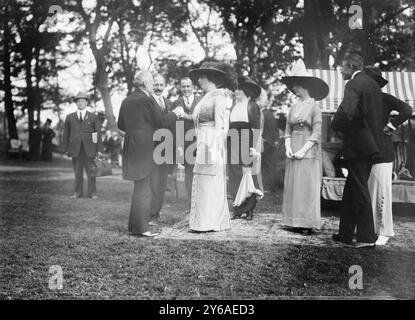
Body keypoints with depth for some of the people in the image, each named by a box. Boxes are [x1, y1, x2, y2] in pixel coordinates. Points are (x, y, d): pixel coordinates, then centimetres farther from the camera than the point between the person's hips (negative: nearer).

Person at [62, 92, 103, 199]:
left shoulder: (93, 117, 8)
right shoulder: (70, 117, 12)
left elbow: (98, 133, 4)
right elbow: (66, 134, 11)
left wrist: (99, 149, -3)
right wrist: (66, 149, 4)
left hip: (89, 148, -1)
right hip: (75, 149, 1)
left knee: (91, 171, -2)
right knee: (77, 172, 3)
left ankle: (92, 193, 5)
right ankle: (78, 193, 11)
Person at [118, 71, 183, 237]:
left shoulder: (127, 100, 12)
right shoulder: (147, 99, -12)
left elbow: (121, 125, 17)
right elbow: (161, 122, -11)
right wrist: (174, 114, 5)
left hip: (131, 146, 8)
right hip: (144, 147, -8)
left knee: (141, 187, 16)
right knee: (143, 188, -4)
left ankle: (135, 225, 21)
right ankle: (140, 228, -1)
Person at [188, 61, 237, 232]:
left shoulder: (219, 97, -8)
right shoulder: (206, 97, 17)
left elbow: (221, 126, -14)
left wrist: (215, 150, -18)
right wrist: (198, 146, 15)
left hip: (213, 145, -8)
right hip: (202, 146, 8)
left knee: (211, 184, -4)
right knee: (201, 185, 9)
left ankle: (212, 223, 4)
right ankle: (203, 221, 16)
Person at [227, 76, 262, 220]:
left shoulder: (252, 106, 1)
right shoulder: (233, 107, 17)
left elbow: (256, 128, -5)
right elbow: (229, 127, 17)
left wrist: (253, 146, -13)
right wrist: (226, 144, 10)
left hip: (246, 142, -5)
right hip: (233, 143, 5)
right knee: (234, 177, 2)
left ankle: (249, 209, 5)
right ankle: (237, 209, 8)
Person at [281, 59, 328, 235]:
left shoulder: (314, 107, -4)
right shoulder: (293, 108, 13)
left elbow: (316, 134, -9)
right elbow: (288, 131, 12)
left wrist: (303, 150, -14)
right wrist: (288, 147, -4)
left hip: (308, 152, -6)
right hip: (293, 152, 6)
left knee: (307, 187, -4)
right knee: (292, 186, 5)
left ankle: (308, 224, 2)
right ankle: (294, 222, 12)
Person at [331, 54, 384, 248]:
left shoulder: (353, 84, -13)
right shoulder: (373, 84, 16)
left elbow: (346, 112, -26)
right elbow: (378, 115, 17)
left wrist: (335, 125, -8)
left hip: (357, 144, -9)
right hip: (372, 143, 9)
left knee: (359, 190, -2)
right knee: (351, 190, 15)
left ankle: (367, 238, 4)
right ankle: (345, 234, 22)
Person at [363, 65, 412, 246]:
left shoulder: (384, 99, -2)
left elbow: (407, 110, -13)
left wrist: (390, 126, -11)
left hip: (381, 154, -6)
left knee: (381, 194, -3)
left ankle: (384, 232, 7)